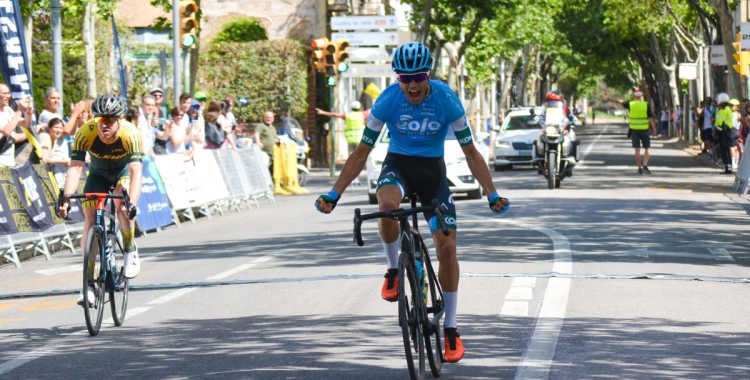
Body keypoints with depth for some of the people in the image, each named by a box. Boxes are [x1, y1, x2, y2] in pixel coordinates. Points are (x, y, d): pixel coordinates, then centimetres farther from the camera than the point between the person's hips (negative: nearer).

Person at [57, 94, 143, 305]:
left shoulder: (130, 134, -36)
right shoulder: (85, 133, -32)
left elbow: (136, 171, -42)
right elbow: (75, 167, -36)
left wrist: (132, 202, -56)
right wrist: (66, 197, -50)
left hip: (124, 170, -2)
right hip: (98, 172, 2)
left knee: (122, 203, -31)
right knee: (90, 217, -12)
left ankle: (130, 251, -7)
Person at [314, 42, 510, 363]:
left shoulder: (446, 101, -17)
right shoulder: (387, 101, -17)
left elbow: (470, 153, -10)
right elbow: (362, 152, -10)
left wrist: (492, 194, -18)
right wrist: (334, 194, -15)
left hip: (432, 171, 1)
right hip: (398, 165, -1)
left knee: (447, 248, -8)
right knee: (387, 204, -38)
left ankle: (451, 329, 7)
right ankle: (393, 270, -11)